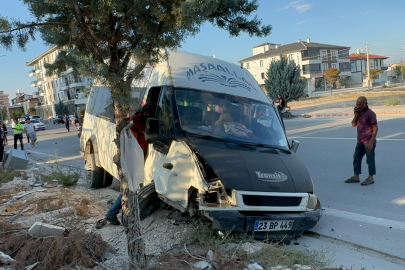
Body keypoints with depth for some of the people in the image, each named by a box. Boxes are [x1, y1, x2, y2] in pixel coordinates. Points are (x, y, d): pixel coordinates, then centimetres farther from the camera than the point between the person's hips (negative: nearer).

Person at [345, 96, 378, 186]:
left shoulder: (370, 113, -13)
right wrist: (356, 115, -6)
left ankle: (370, 178, 13)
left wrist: (371, 142, -19)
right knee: (356, 158, 11)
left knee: (370, 160, 2)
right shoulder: (359, 112, 10)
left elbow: (375, 128, -14)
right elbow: (353, 124, 8)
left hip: (368, 142, -8)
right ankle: (356, 177, 20)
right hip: (360, 141, 8)